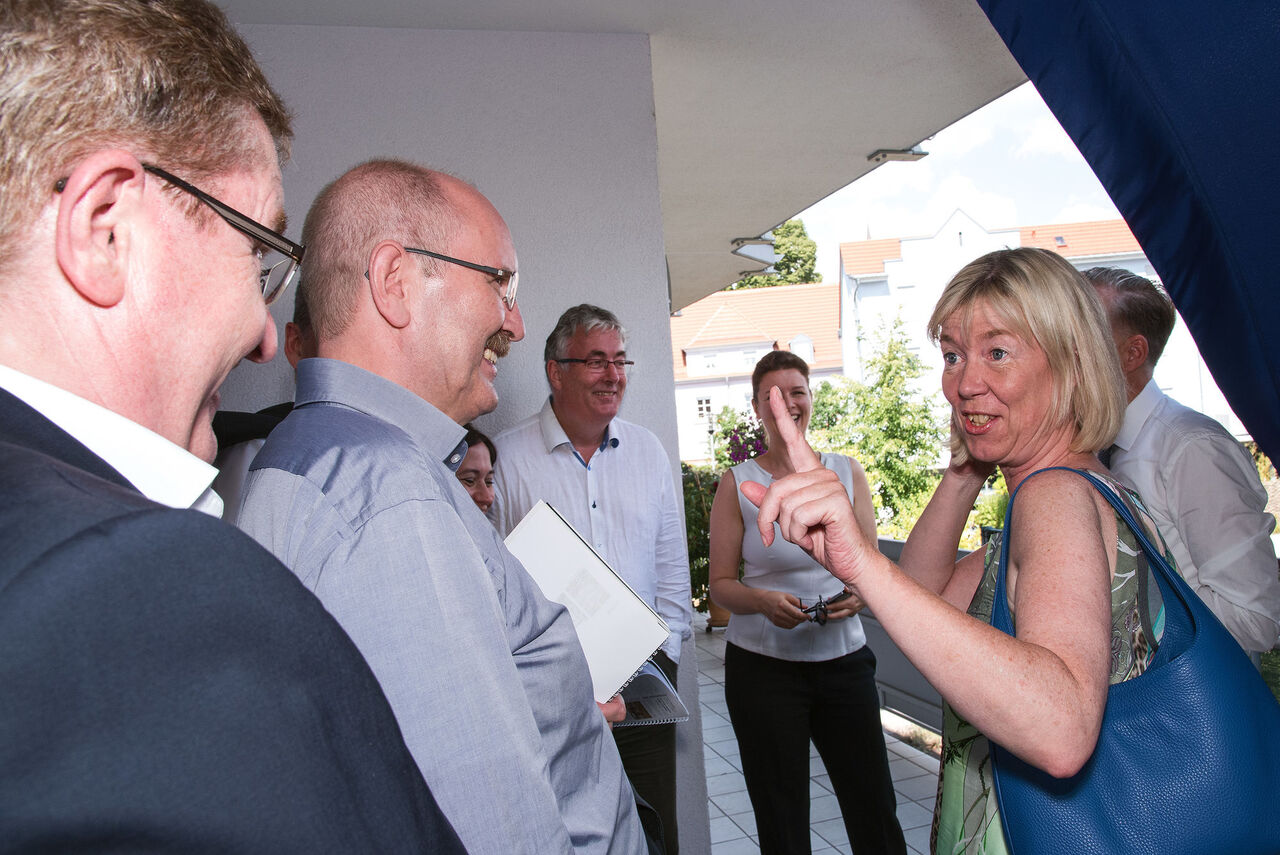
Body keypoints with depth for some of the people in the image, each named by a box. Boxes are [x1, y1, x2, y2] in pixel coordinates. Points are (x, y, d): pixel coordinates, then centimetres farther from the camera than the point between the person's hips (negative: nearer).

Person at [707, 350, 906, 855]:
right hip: (763, 666, -2)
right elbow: (721, 585, -1)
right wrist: (763, 601, -21)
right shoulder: (738, 484, -3)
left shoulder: (847, 472, 4)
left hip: (844, 658, 2)